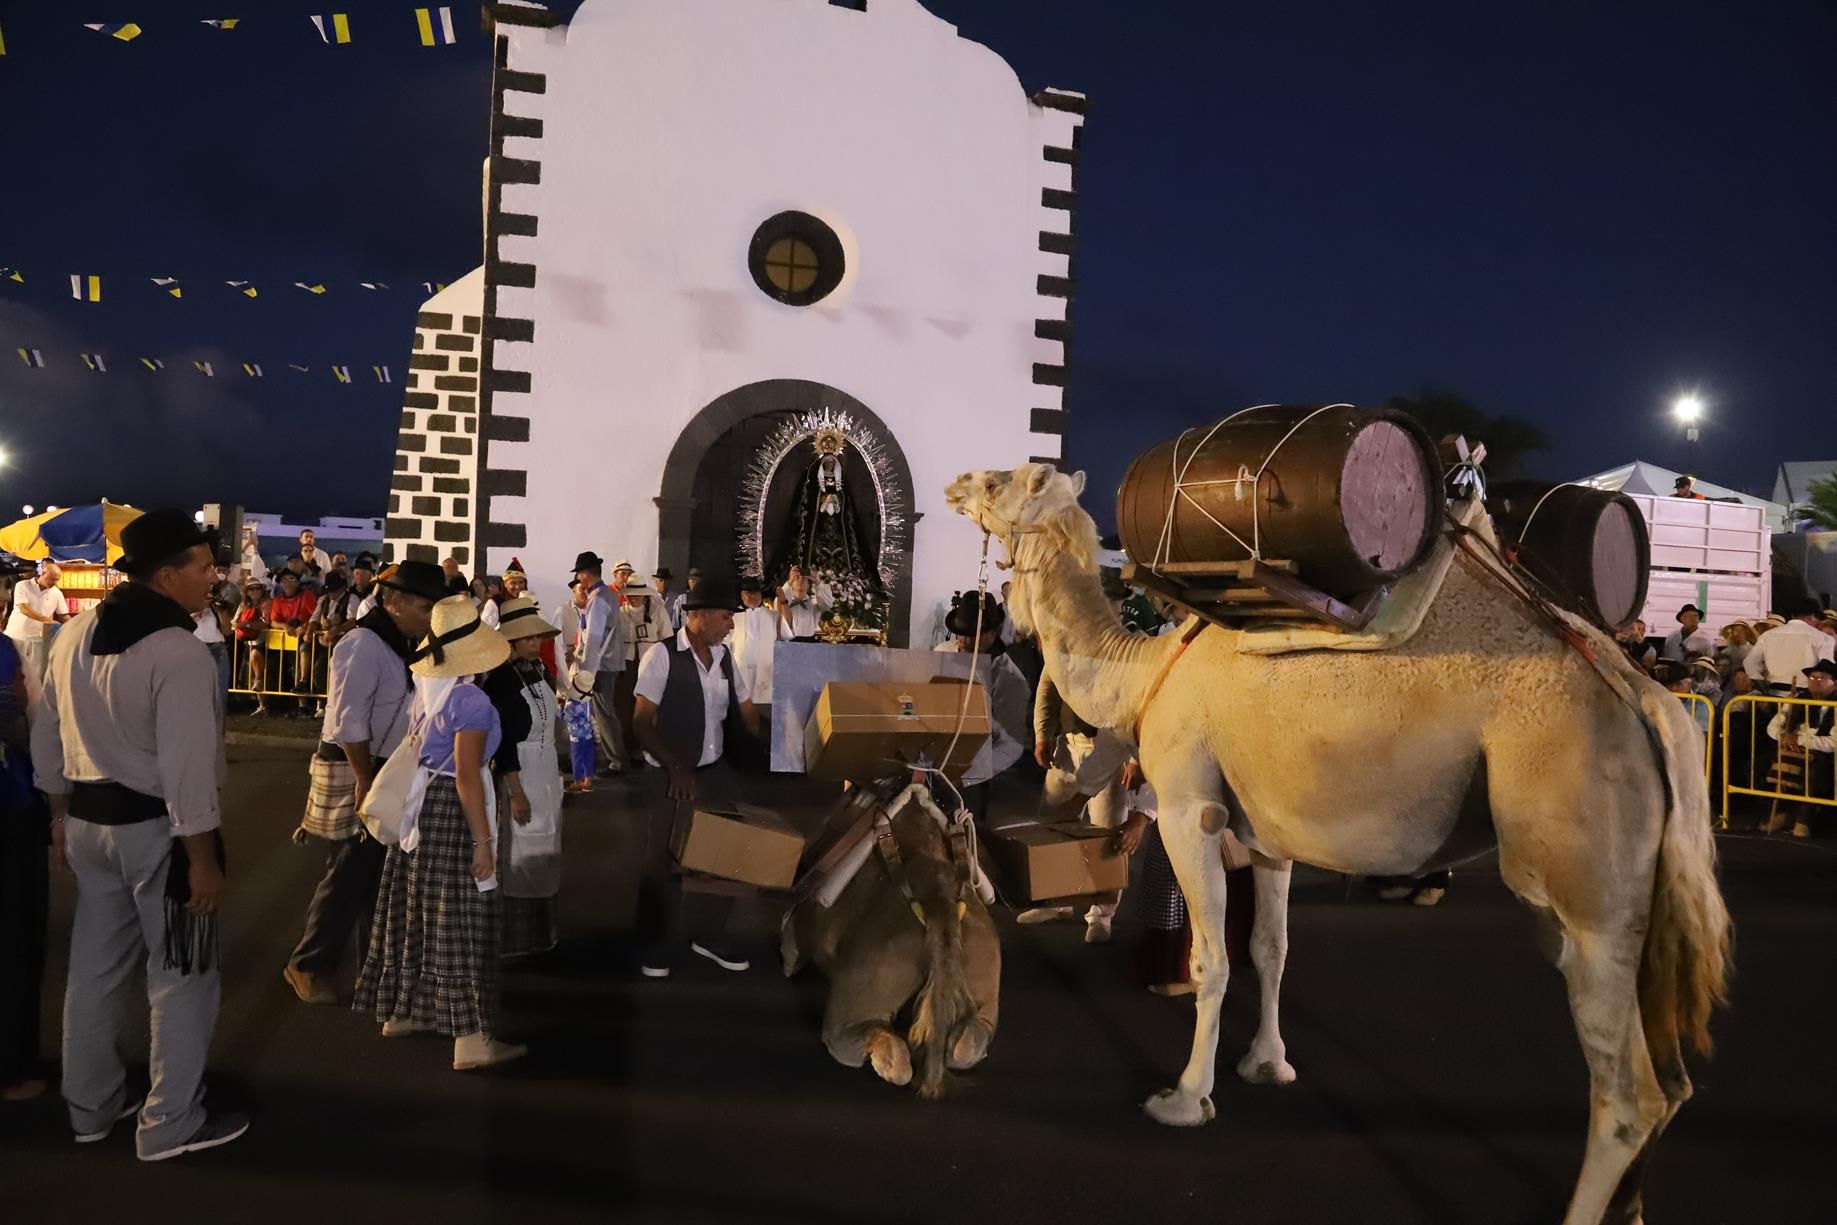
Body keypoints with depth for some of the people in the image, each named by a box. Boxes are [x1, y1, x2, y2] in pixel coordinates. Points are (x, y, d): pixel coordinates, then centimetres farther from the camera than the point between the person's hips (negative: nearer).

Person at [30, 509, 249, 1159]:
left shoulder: (75, 634, 4)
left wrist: (61, 813, 23)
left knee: (95, 966, 20)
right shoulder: (179, 652, -23)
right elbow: (187, 767, -25)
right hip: (156, 827, -8)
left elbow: (47, 736, 12)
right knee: (182, 976, 6)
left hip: (89, 819, 8)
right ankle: (171, 1124, 16)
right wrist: (202, 858, -18)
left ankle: (90, 1106, 36)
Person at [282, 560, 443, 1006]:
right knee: (351, 875, -2)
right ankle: (307, 965, 14)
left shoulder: (403, 645, 9)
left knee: (379, 871, 16)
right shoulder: (364, 644, -18)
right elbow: (349, 720, -22)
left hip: (387, 771, 9)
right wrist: (364, 779, -21)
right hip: (354, 773, -9)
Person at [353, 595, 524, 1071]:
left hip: (420, 804, 8)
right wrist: (483, 842, -18)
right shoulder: (470, 700, -20)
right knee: (457, 922, -5)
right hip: (453, 810, -8)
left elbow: (416, 749, 13)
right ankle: (471, 1039, 0)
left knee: (418, 910, 19)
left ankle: (401, 1012, 32)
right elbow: (466, 776, -22)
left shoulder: (423, 690, 5)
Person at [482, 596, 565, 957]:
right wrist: (516, 792, -19)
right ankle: (514, 935, 14)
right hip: (518, 774, -8)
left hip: (547, 771, 8)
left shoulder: (541, 673, 6)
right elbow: (503, 742, -18)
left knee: (542, 852, 15)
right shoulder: (501, 682, -16)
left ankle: (539, 928, 27)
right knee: (517, 853, 1)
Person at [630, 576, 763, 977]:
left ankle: (708, 936, 34)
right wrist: (676, 768, -22)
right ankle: (656, 949, 26)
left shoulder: (724, 657, 4)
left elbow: (747, 713, 10)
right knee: (665, 862, 7)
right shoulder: (662, 655, -14)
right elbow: (642, 722, -15)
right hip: (670, 777, -6)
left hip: (717, 773, 6)